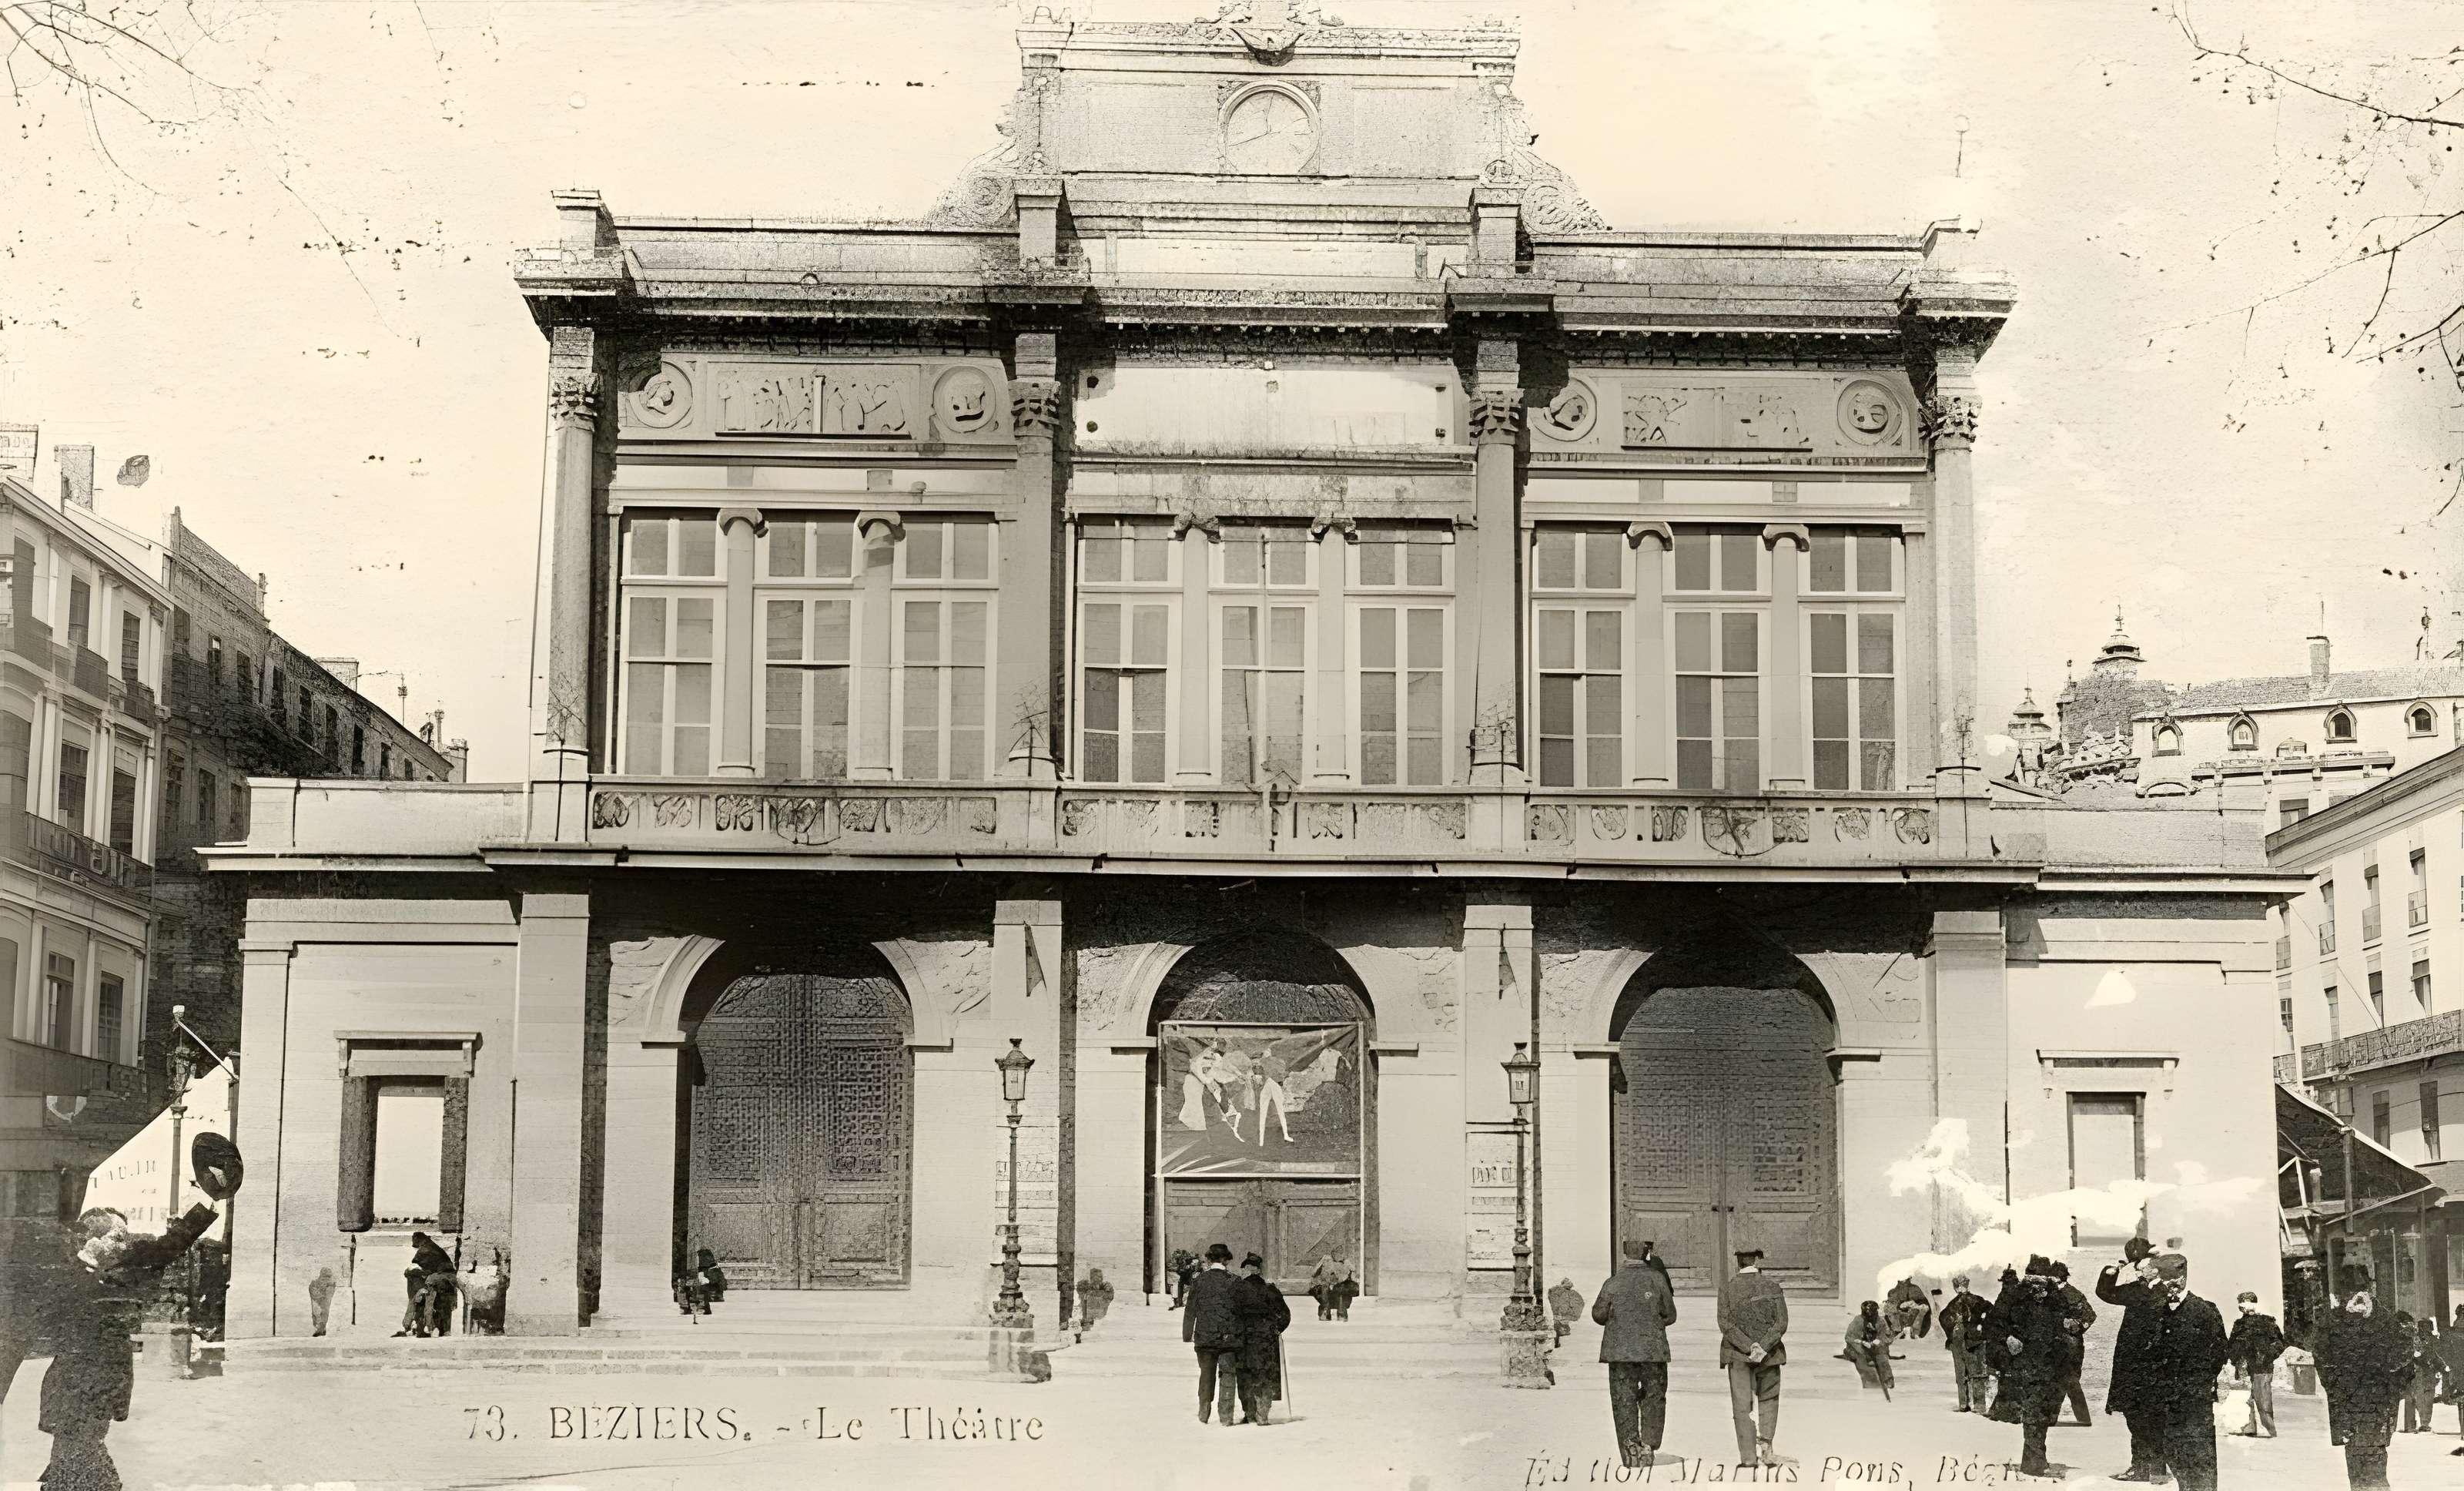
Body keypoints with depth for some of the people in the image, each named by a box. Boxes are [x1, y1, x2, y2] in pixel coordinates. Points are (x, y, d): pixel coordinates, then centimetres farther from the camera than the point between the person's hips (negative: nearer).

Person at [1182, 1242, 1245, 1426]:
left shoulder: (1199, 1281, -1)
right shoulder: (1234, 1281, -3)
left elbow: (1190, 1310, 2)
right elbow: (1243, 1310, 0)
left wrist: (1187, 1334, 9)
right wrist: (1245, 1335, 8)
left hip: (1204, 1336, 1)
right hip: (1230, 1337, -1)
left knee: (1206, 1374, 16)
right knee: (1228, 1374, 4)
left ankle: (1203, 1413, 23)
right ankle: (1225, 1416, -1)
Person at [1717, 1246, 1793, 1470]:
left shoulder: (1727, 1288, -1)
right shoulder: (1772, 1287, 0)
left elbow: (1726, 1324, -11)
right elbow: (1781, 1323, -9)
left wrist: (1749, 1347, -14)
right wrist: (1762, 1347, -14)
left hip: (1738, 1355, -1)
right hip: (1769, 1355, 1)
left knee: (1742, 1407, 3)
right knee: (1768, 1399, 18)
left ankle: (1748, 1458, 0)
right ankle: (1766, 1445, 5)